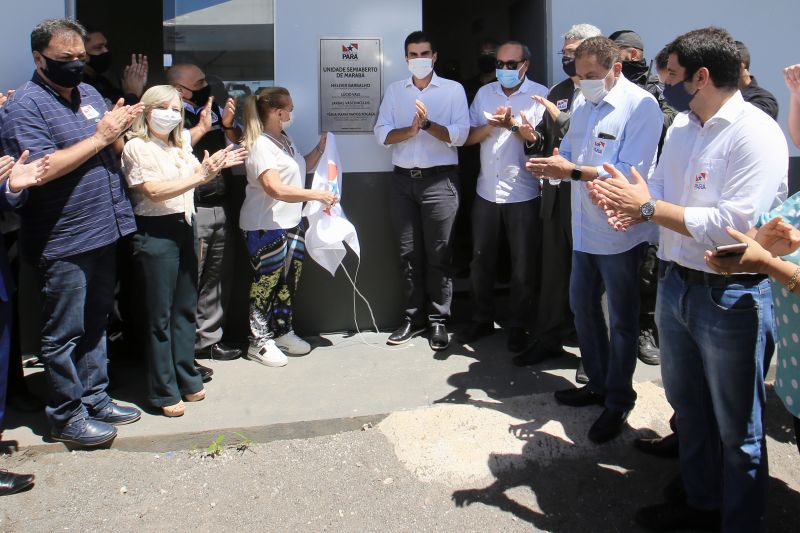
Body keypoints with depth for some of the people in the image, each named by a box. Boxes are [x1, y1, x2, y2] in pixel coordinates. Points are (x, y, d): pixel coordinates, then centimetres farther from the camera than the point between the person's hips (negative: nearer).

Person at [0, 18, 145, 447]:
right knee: (63, 335, 5)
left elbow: (115, 152, 14)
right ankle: (67, 417, 18)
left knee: (95, 325, 18)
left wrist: (120, 129, -8)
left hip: (102, 234, 8)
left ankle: (95, 400, 32)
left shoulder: (89, 93, 11)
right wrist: (99, 137, -19)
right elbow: (39, 169, -24)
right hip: (61, 241, -7)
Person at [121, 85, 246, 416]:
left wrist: (213, 166, 2)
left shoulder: (181, 146, 17)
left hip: (184, 228, 7)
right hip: (154, 232, -7)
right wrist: (200, 175, -20)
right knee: (158, 315, 0)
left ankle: (186, 379, 25)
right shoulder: (136, 147, -5)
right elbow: (153, 191, -16)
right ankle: (164, 392, 10)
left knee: (185, 309, 13)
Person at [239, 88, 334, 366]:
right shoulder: (260, 144, -17)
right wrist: (316, 194, -28)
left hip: (292, 222, 9)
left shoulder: (285, 139, 13)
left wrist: (320, 148, 14)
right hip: (265, 227, -9)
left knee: (289, 280, 14)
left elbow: (301, 167, 29)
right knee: (267, 282, -1)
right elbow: (275, 188, -28)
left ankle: (282, 332, 28)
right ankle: (259, 342, 11)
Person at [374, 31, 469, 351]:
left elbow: (460, 135, -6)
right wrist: (411, 129, -14)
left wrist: (427, 123, -18)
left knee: (438, 254, 0)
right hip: (403, 180, 3)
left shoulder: (453, 90, 5)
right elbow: (382, 134, 2)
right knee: (409, 253, 7)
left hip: (440, 180, -3)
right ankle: (413, 317, 16)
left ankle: (438, 321, 9)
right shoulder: (394, 91, 13)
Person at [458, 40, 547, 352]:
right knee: (481, 261, 12)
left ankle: (518, 326, 21)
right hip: (486, 191, 4)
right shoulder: (484, 93, 9)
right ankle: (482, 320, 28)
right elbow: (468, 138, 6)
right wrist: (491, 124, -11)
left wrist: (512, 123, -23)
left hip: (523, 194, -4)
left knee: (523, 265, 6)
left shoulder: (539, 94, -3)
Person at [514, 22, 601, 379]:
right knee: (553, 270, 14)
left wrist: (559, 116, -15)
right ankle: (549, 339, 27)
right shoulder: (557, 92, 14)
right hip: (556, 192, 7)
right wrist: (533, 138, -5)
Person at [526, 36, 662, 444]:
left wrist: (572, 171, -26)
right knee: (582, 306, 17)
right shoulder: (582, 104, 9)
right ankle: (598, 384, 35)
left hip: (620, 231, -8)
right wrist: (551, 163, -11)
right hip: (585, 228, 8)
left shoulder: (641, 105, -15)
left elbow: (630, 173, -23)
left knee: (622, 319, 6)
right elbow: (568, 153, 12)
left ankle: (618, 402, 21)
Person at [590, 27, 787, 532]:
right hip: (675, 282, 8)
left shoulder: (756, 134, -19)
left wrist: (649, 207, -22)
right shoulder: (683, 123, 7)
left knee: (736, 428, 9)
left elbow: (733, 225, -27)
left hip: (730, 297, -8)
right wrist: (635, 205, -11)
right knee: (688, 407, 24)